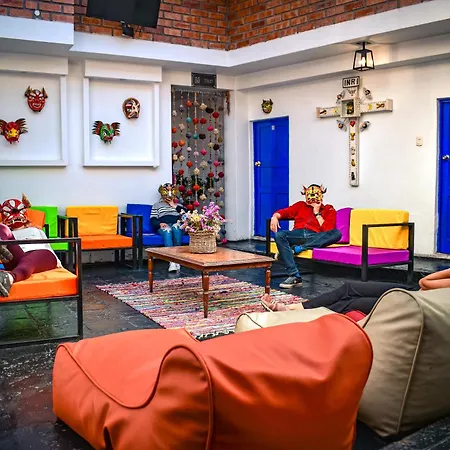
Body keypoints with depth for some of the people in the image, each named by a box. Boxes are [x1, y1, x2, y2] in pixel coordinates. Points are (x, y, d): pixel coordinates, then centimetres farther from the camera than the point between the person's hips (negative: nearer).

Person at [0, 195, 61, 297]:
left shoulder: (36, 230, 42)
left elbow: (47, 247, 30)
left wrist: (57, 261, 12)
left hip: (41, 253, 0)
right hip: (15, 257, 0)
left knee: (26, 262, -39)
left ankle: (10, 277, -74)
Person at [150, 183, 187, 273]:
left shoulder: (178, 205, 32)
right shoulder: (157, 205, 27)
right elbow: (152, 220, 12)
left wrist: (174, 206, 10)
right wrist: (160, 224, -10)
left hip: (177, 226, 1)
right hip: (163, 227, -1)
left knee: (176, 227, -38)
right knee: (167, 230, -39)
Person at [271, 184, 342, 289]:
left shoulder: (328, 209, 20)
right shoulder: (301, 205, 29)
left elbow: (328, 230, 3)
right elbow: (283, 212, 17)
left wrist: (317, 212, 6)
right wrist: (275, 217, -5)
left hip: (315, 238, -1)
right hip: (297, 234, 2)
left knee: (336, 233, -31)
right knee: (279, 235, -31)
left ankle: (295, 250, -34)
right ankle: (295, 276, -38)